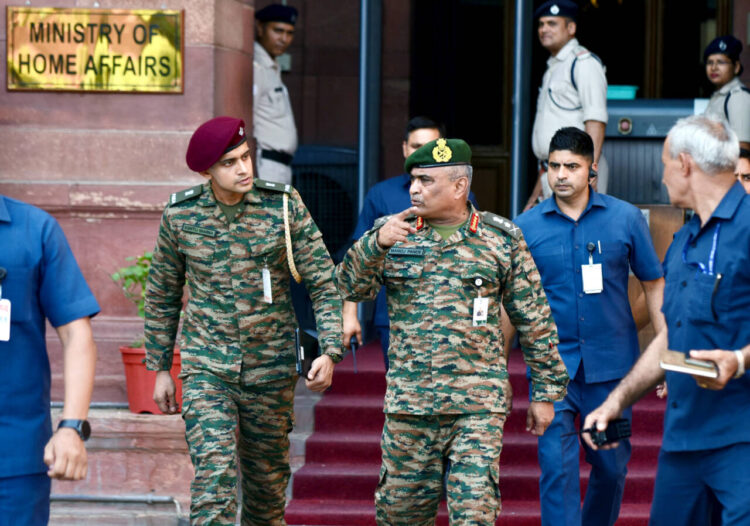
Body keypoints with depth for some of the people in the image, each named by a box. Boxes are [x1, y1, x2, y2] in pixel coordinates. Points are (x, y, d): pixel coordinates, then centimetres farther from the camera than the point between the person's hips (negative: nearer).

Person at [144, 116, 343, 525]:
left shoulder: (284, 206, -6)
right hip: (206, 369, -1)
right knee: (214, 475, -17)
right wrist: (160, 369, 12)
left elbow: (323, 282, -4)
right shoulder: (180, 216, -3)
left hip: (270, 370, 1)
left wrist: (329, 351, -16)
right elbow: (162, 295, 10)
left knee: (268, 479, 13)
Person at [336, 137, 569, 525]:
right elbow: (350, 288, -4)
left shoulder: (501, 239, 2)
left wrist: (545, 392, 5)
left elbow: (534, 320, 6)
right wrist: (376, 244, -21)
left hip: (477, 405, -2)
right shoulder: (392, 232, 6)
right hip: (407, 404, 2)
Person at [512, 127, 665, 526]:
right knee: (556, 465, -8)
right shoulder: (525, 227, 0)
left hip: (611, 364, 1)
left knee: (612, 464, 10)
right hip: (553, 366, -1)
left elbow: (654, 286, 5)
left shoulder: (625, 218, 0)